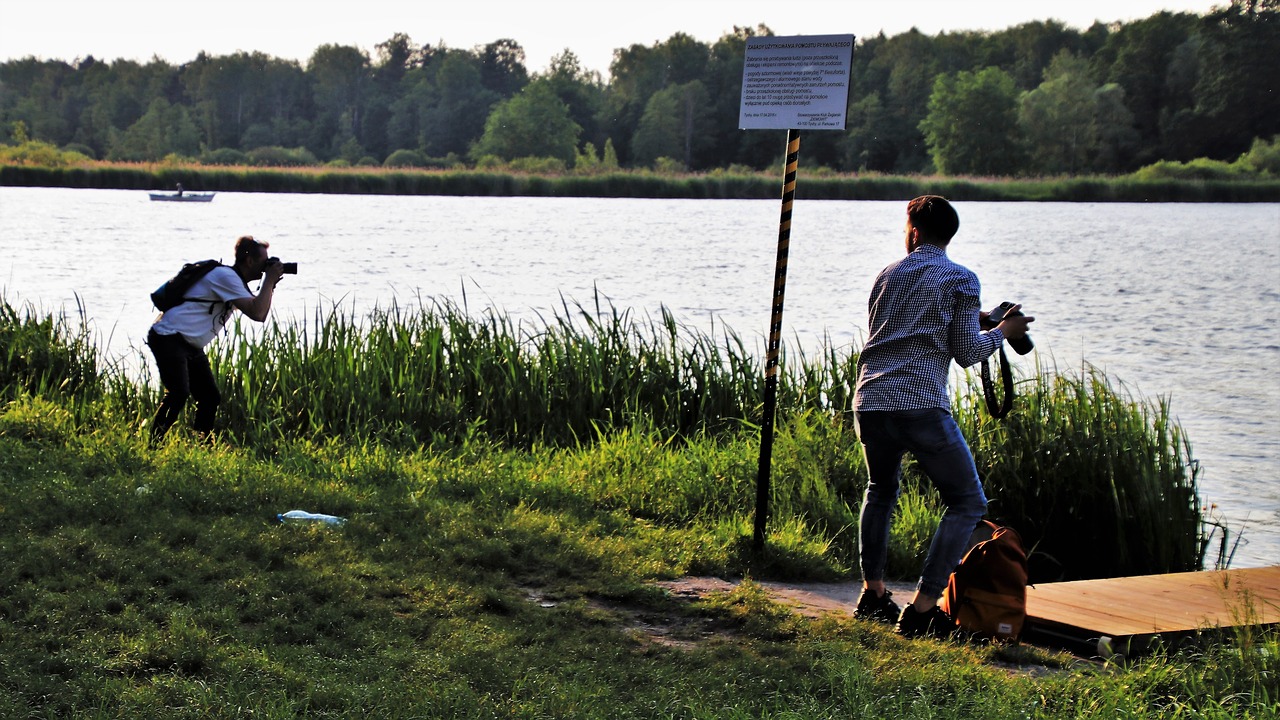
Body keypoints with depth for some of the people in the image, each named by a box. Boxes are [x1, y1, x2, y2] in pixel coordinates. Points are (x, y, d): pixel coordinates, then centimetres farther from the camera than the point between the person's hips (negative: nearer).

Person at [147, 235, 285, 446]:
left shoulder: (234, 280, 14)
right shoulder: (225, 276, -17)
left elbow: (257, 308, 20)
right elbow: (258, 313, -24)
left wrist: (270, 285, 7)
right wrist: (269, 279, -15)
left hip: (191, 346, 10)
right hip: (168, 339, -10)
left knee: (210, 398, 6)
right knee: (179, 394, -23)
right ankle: (153, 446, -18)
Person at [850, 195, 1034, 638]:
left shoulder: (888, 275, 18)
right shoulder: (961, 280, 3)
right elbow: (967, 353, 1)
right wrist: (1001, 332, 20)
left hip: (870, 402, 6)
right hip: (921, 406, -5)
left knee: (881, 490, 29)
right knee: (967, 502, 5)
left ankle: (873, 593, 23)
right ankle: (922, 608, -6)